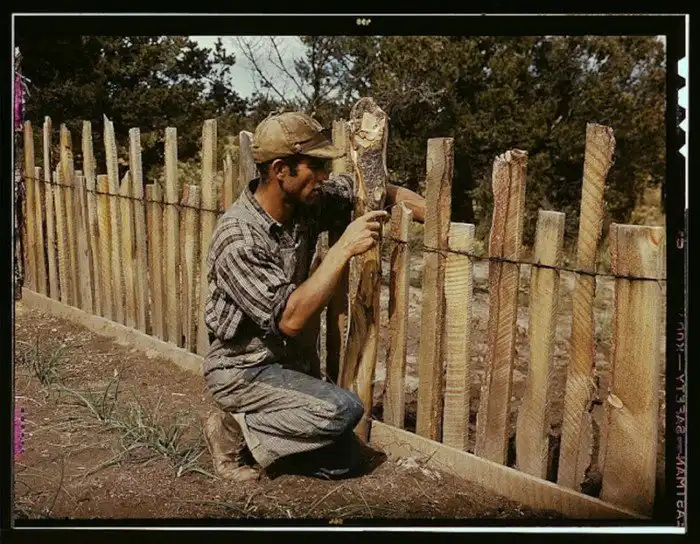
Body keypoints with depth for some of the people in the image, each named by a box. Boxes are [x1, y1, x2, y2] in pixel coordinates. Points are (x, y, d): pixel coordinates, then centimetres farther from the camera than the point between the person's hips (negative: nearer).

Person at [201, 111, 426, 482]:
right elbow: (290, 319, -33)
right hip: (241, 369, -7)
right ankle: (234, 430, -5)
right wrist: (343, 249, -33)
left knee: (344, 461, 3)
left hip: (285, 360, 7)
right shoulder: (238, 238, -28)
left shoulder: (307, 202, -7)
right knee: (343, 410, -27)